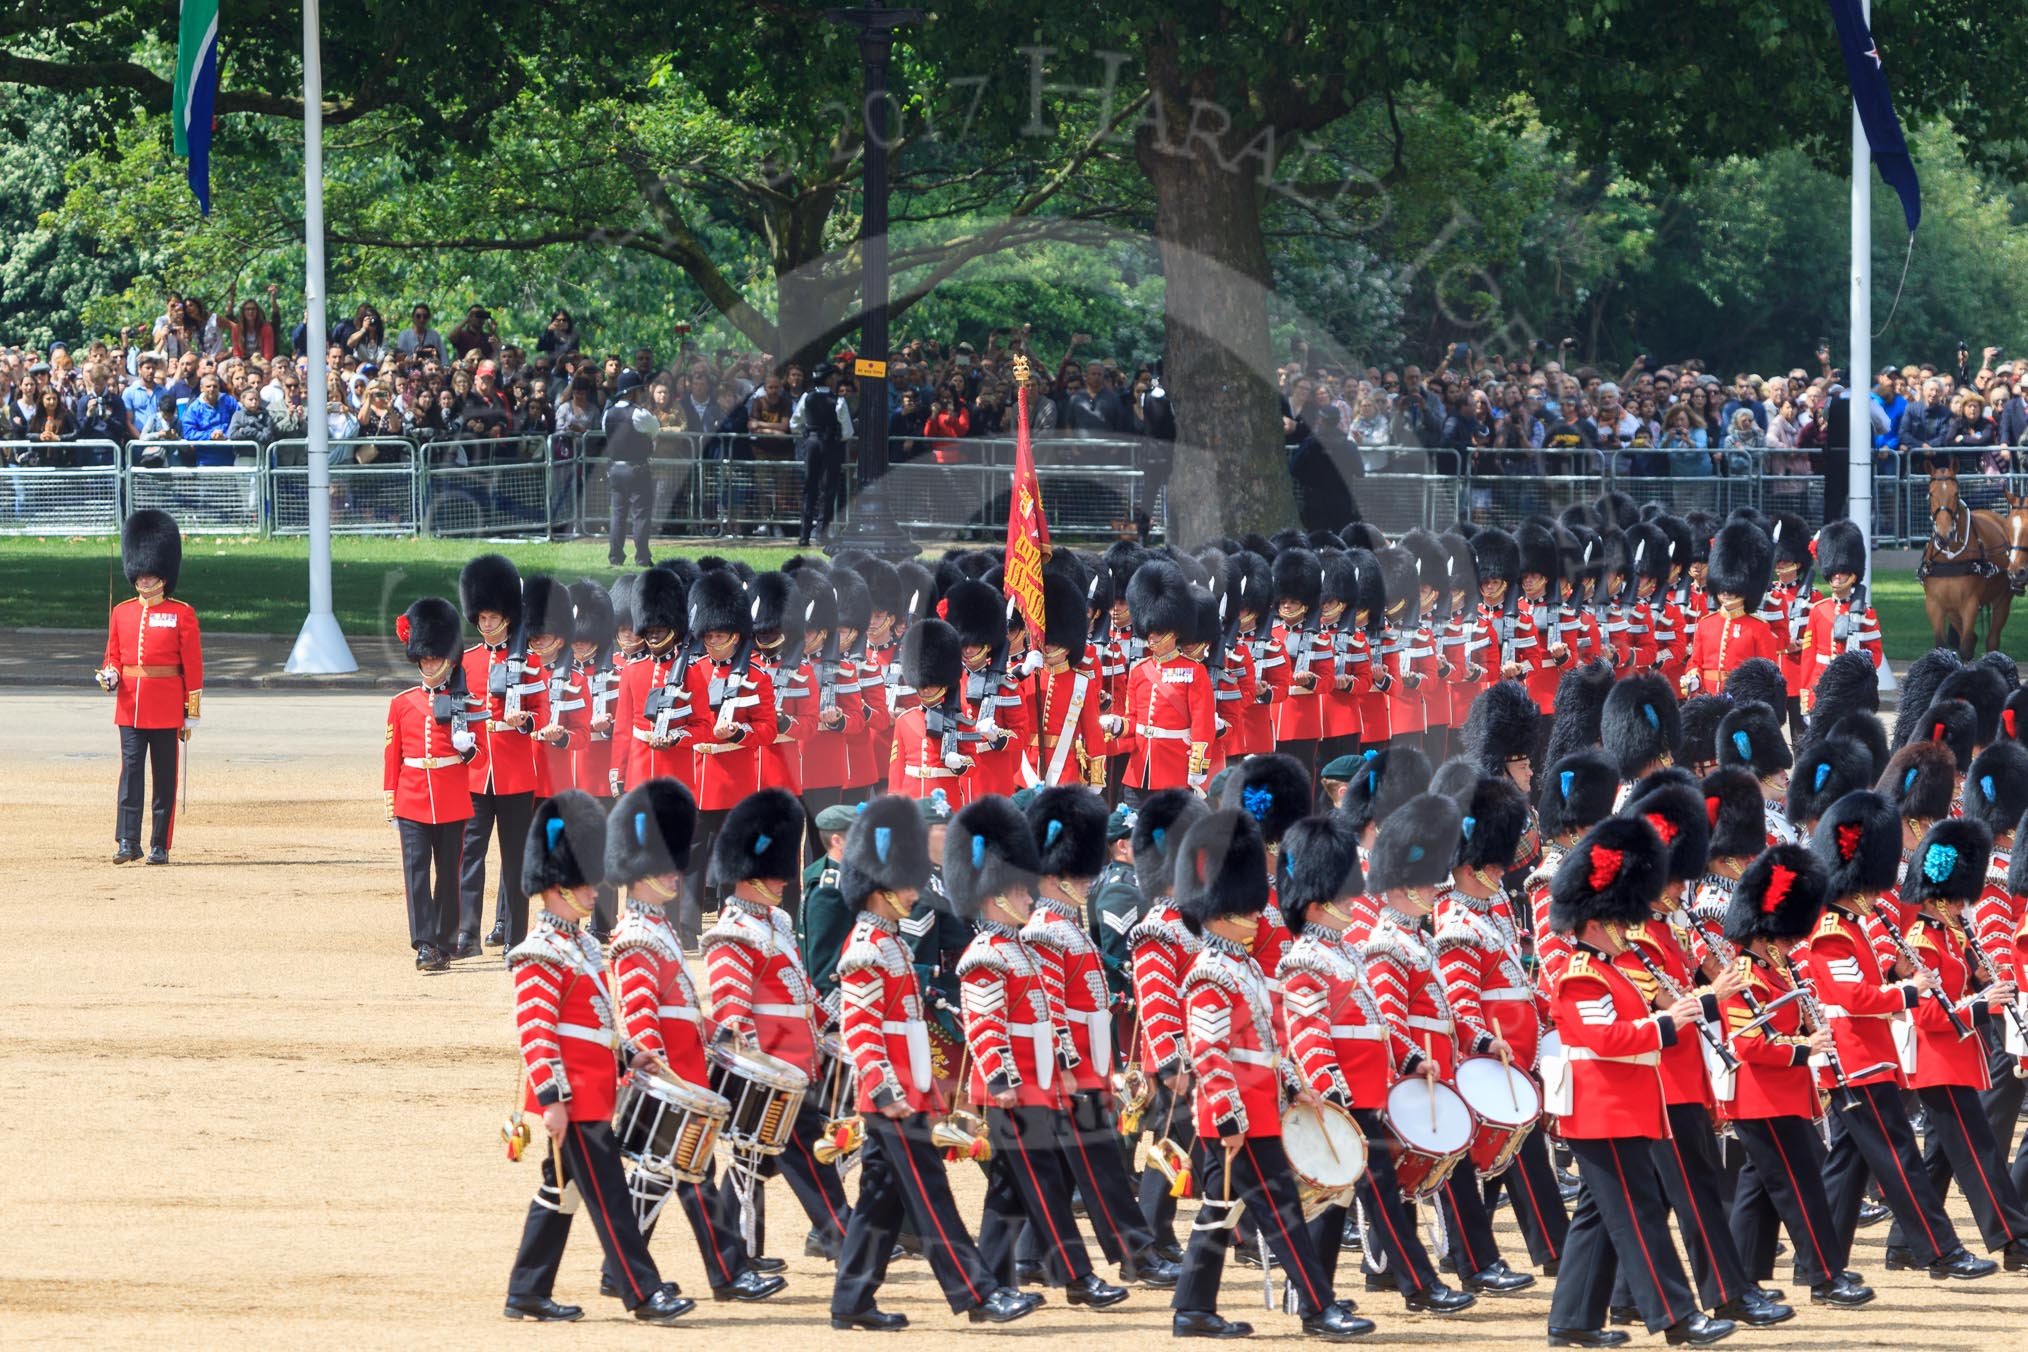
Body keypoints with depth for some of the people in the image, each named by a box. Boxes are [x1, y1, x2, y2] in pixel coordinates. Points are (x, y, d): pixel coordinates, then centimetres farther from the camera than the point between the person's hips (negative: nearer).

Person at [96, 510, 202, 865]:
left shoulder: (181, 614, -1)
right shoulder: (122, 613, 9)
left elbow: (193, 666, -1)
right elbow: (114, 657, 15)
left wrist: (191, 714, -3)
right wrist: (110, 677, -9)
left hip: (166, 709, -2)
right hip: (130, 705, 2)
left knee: (164, 776, 2)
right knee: (131, 770, -6)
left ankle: (160, 845, 7)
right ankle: (127, 842, -9)